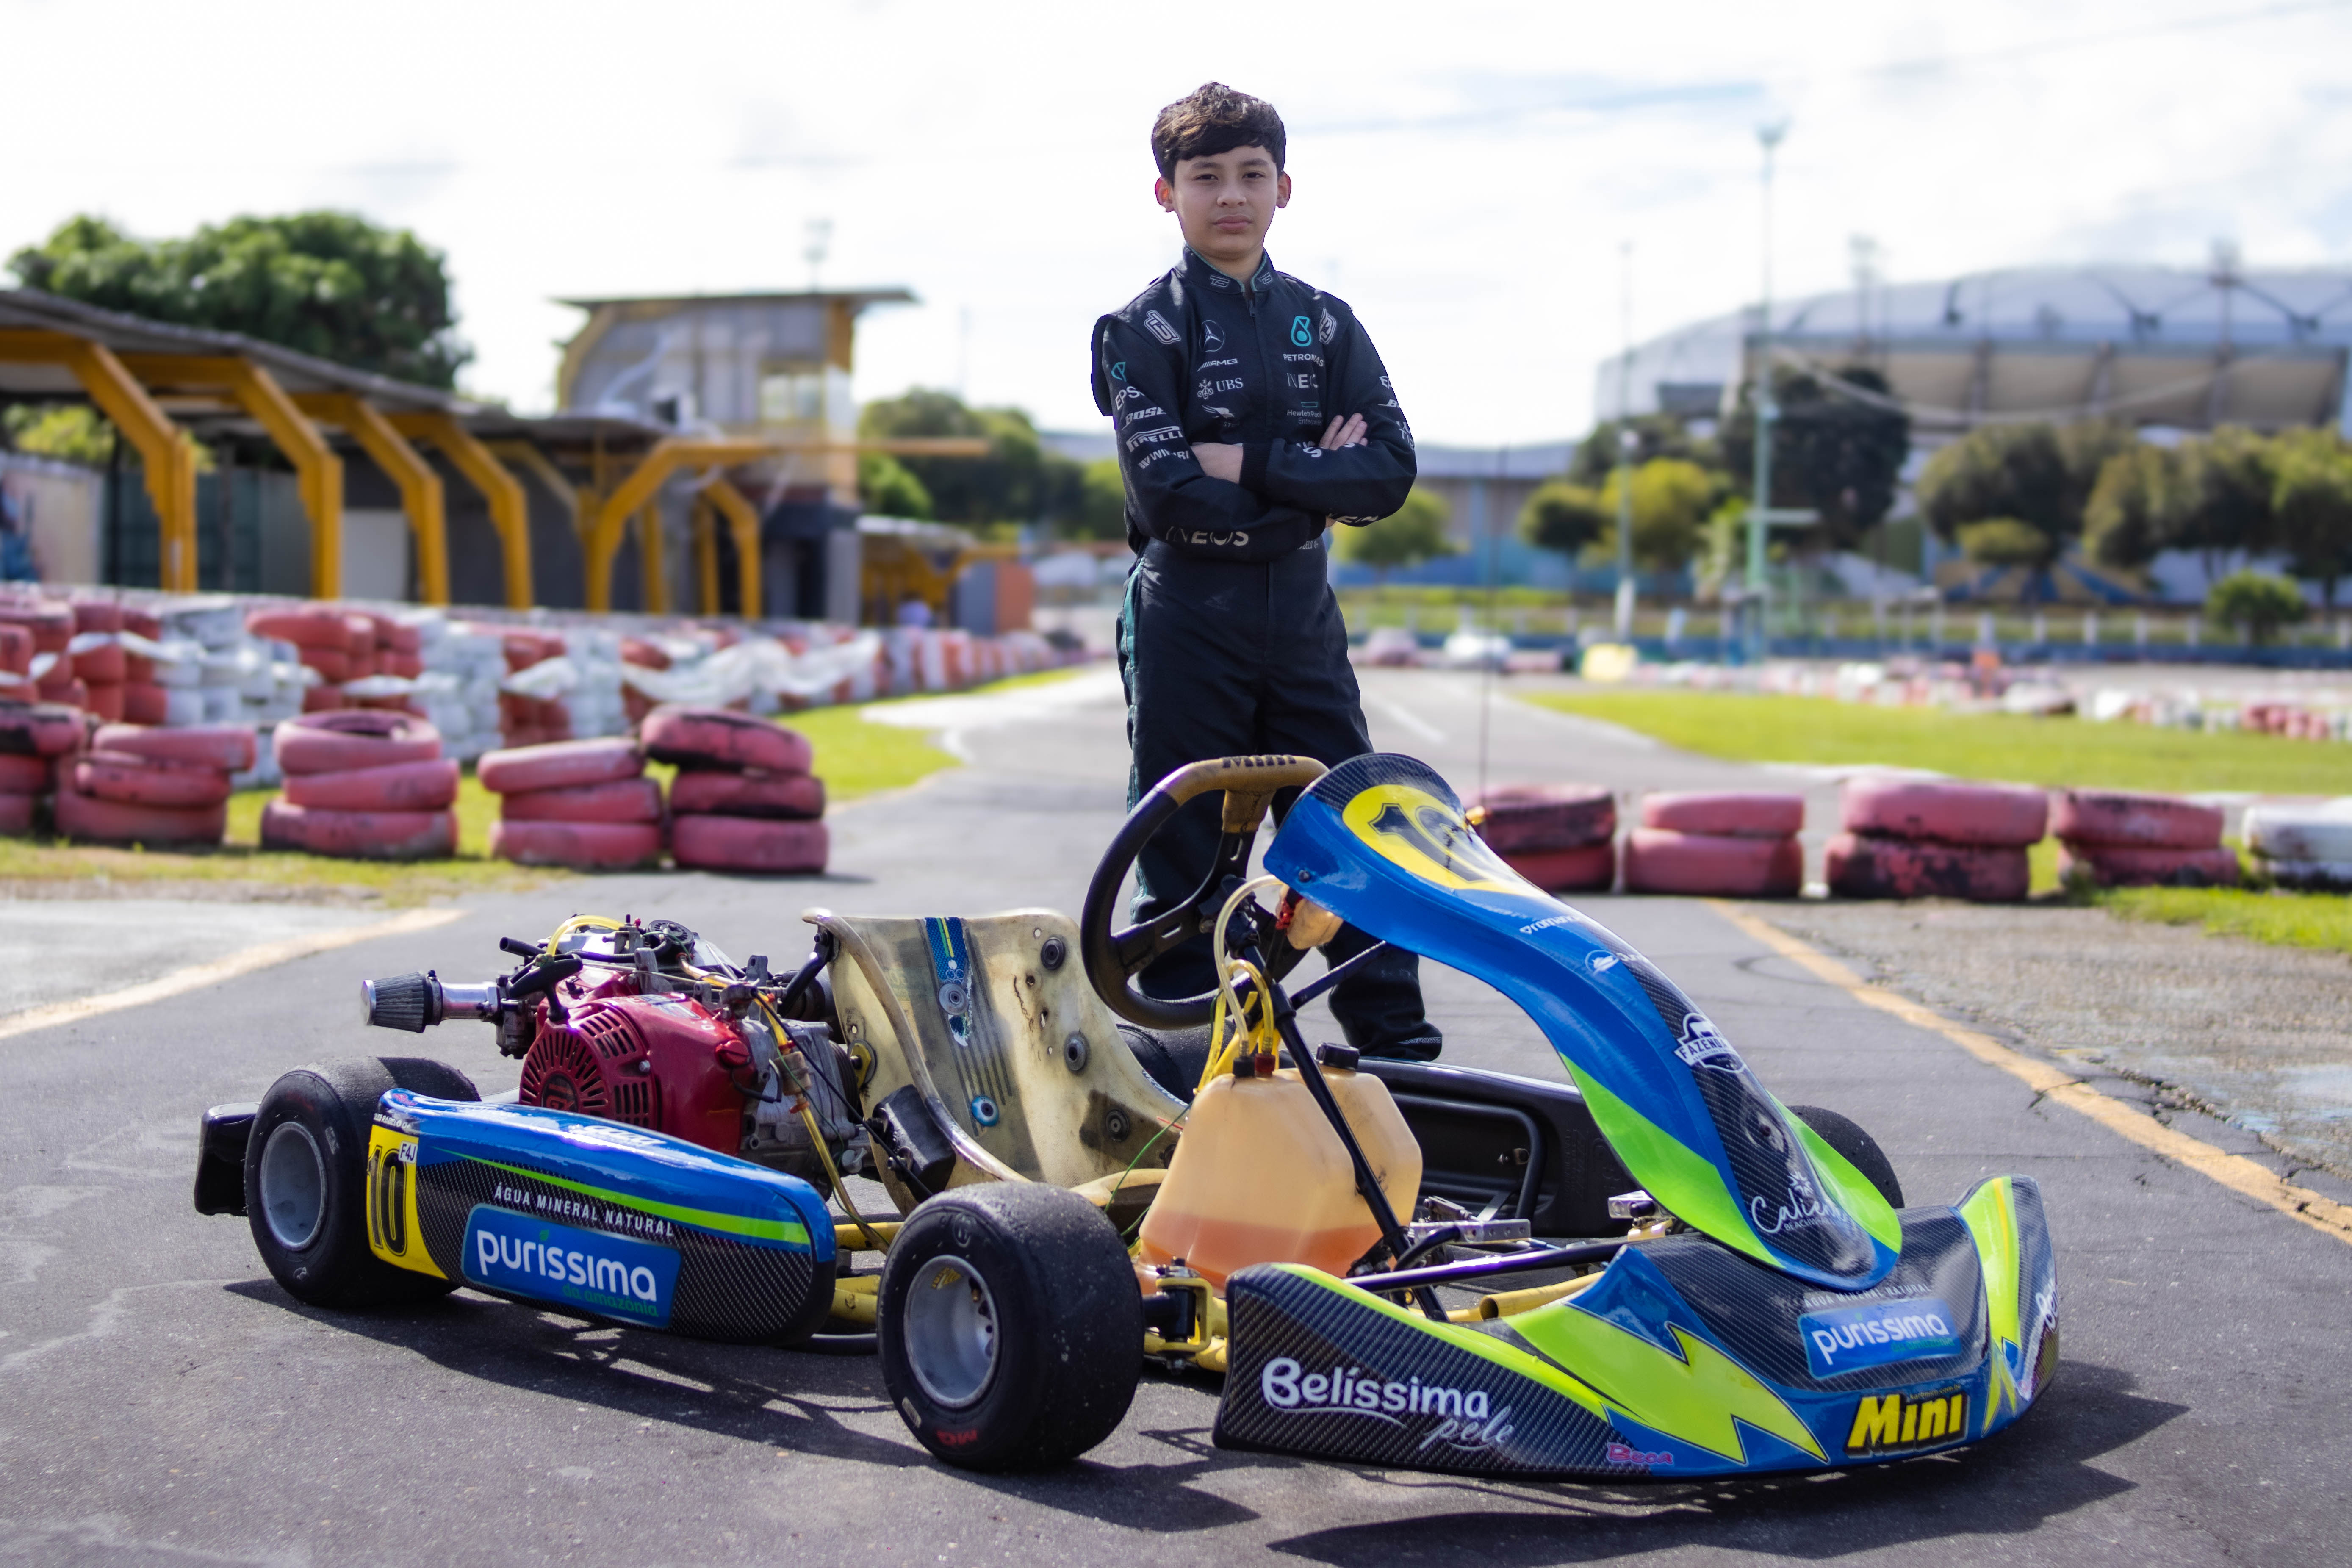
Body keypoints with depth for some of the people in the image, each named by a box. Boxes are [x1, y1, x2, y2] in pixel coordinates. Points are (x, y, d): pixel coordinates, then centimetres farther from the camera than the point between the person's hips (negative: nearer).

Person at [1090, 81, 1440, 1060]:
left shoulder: (1326, 324, 11)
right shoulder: (1143, 330, -1)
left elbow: (1391, 470, -2)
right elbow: (1169, 495, -14)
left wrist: (1253, 464, -13)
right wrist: (1316, 483, -9)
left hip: (1302, 611, 4)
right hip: (1188, 618, -4)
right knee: (1185, 859, 1)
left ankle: (1401, 1050, 11)